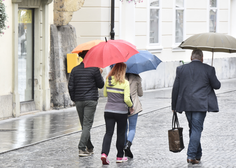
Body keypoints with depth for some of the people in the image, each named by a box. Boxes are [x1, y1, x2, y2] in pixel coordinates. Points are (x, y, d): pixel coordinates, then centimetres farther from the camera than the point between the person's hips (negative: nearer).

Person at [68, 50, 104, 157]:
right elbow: (101, 85, -1)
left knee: (84, 125, 13)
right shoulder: (94, 69, -7)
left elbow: (70, 87, 2)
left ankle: (89, 148, 21)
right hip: (91, 100, -4)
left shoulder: (75, 70, 4)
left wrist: (74, 99, 14)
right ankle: (82, 148, -15)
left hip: (79, 101, 4)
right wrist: (100, 74, 15)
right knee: (87, 125, -5)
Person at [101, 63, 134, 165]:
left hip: (108, 110, 3)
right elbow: (126, 99, -16)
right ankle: (119, 157, 18)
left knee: (108, 133, 3)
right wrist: (131, 106, 2)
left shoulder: (108, 81, 2)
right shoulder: (125, 83, -13)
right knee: (120, 134, 10)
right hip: (121, 111, -3)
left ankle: (104, 153, -17)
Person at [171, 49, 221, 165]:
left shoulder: (181, 69, 5)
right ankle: (191, 156, -9)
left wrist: (174, 106, 13)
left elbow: (175, 88, 5)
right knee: (196, 129, -2)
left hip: (186, 105, 3)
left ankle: (197, 155, 23)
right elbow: (217, 85, 2)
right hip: (201, 105, -3)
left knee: (193, 129, 16)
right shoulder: (208, 69, -3)